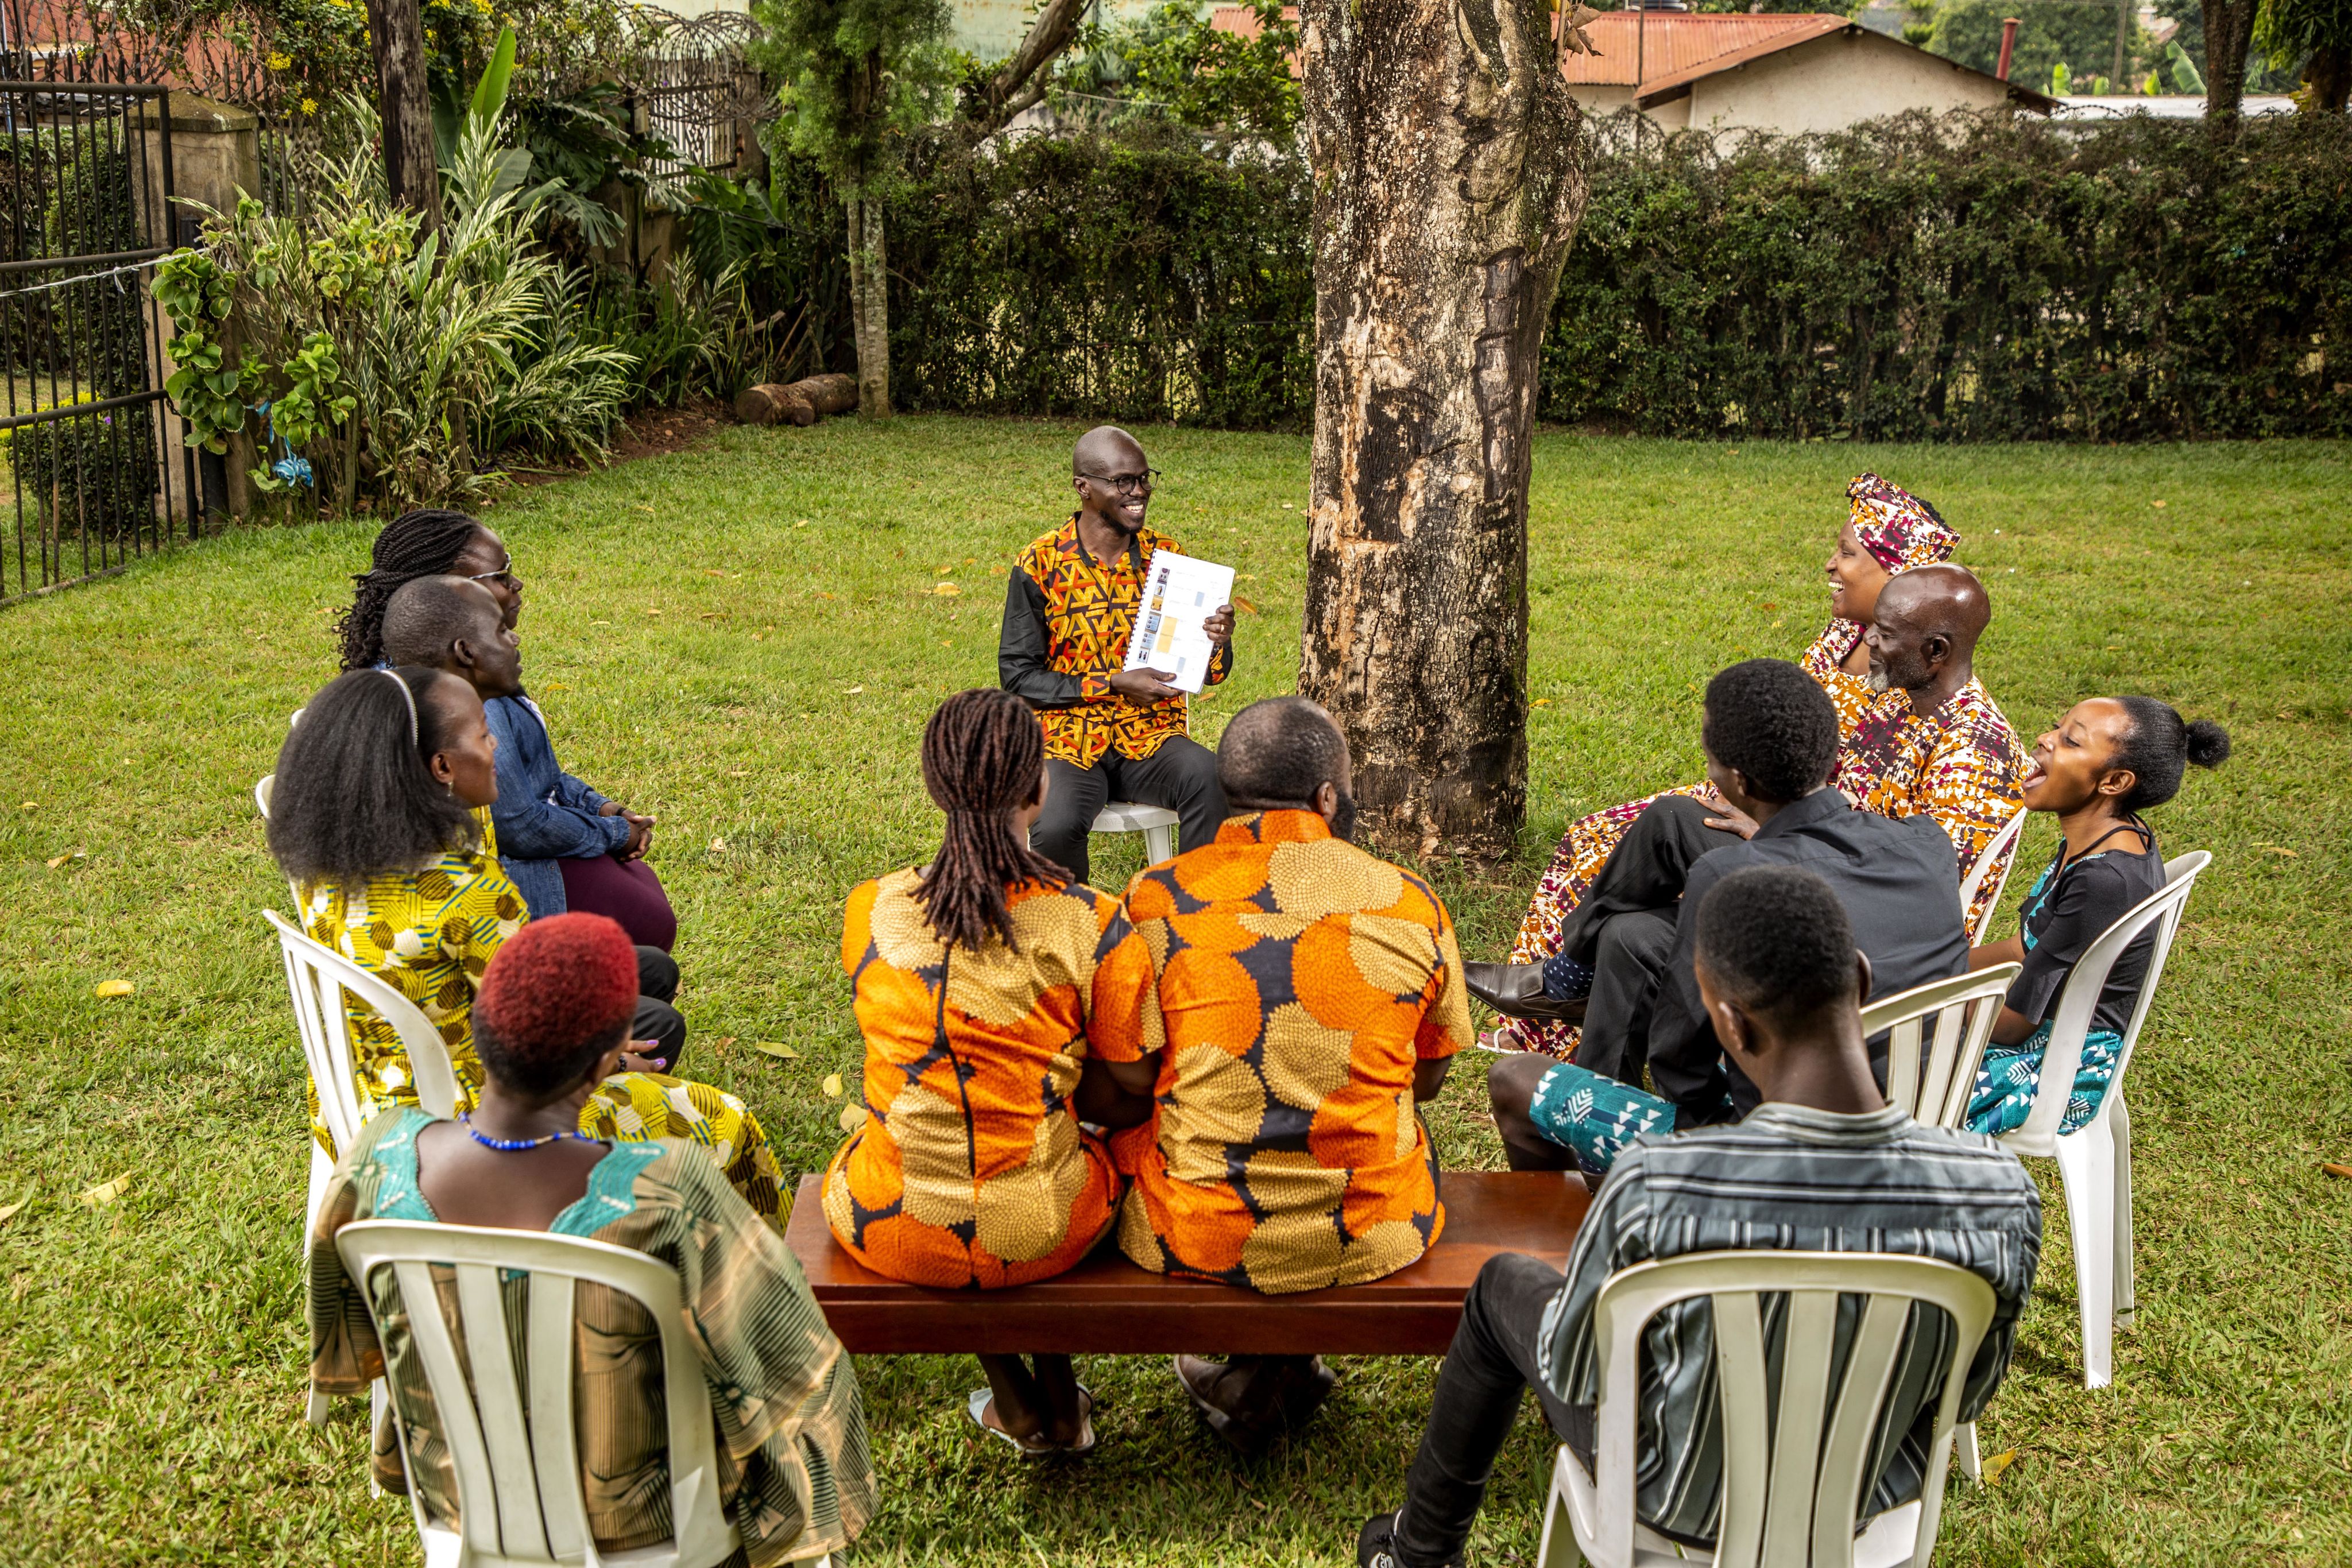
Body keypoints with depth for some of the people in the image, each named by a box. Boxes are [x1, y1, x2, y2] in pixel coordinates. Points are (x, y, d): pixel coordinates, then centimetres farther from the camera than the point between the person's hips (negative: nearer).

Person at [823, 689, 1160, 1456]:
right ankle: (1061, 1403, 41)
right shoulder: (1094, 926, -14)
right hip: (1044, 1235, -1)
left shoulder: (871, 910, -7)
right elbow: (1129, 1100, -5)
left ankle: (1015, 1405, 37)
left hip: (894, 1234, 1)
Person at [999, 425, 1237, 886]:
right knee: (1056, 829, -32)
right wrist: (1114, 684, -13)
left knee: (1211, 779, -31)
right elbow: (1017, 675, -4)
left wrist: (1219, 641, -14)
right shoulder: (1040, 565, -4)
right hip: (1069, 744, -2)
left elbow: (1209, 674, 11)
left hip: (1151, 739, 2)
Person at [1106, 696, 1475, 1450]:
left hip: (1198, 1239, 0)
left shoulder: (1154, 898, -8)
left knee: (1116, 1143, 31)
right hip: (1372, 1240, 1)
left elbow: (1127, 1078, -2)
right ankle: (1276, 1367, 32)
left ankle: (1245, 1368, 29)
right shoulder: (1414, 905, -4)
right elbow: (1428, 1079, 7)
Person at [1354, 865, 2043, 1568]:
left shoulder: (1652, 1188, -36)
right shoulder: (2001, 1196, -28)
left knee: (1504, 1285, 26)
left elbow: (1570, 1374, -17)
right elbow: (1965, 1396, -8)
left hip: (1678, 1503, -3)